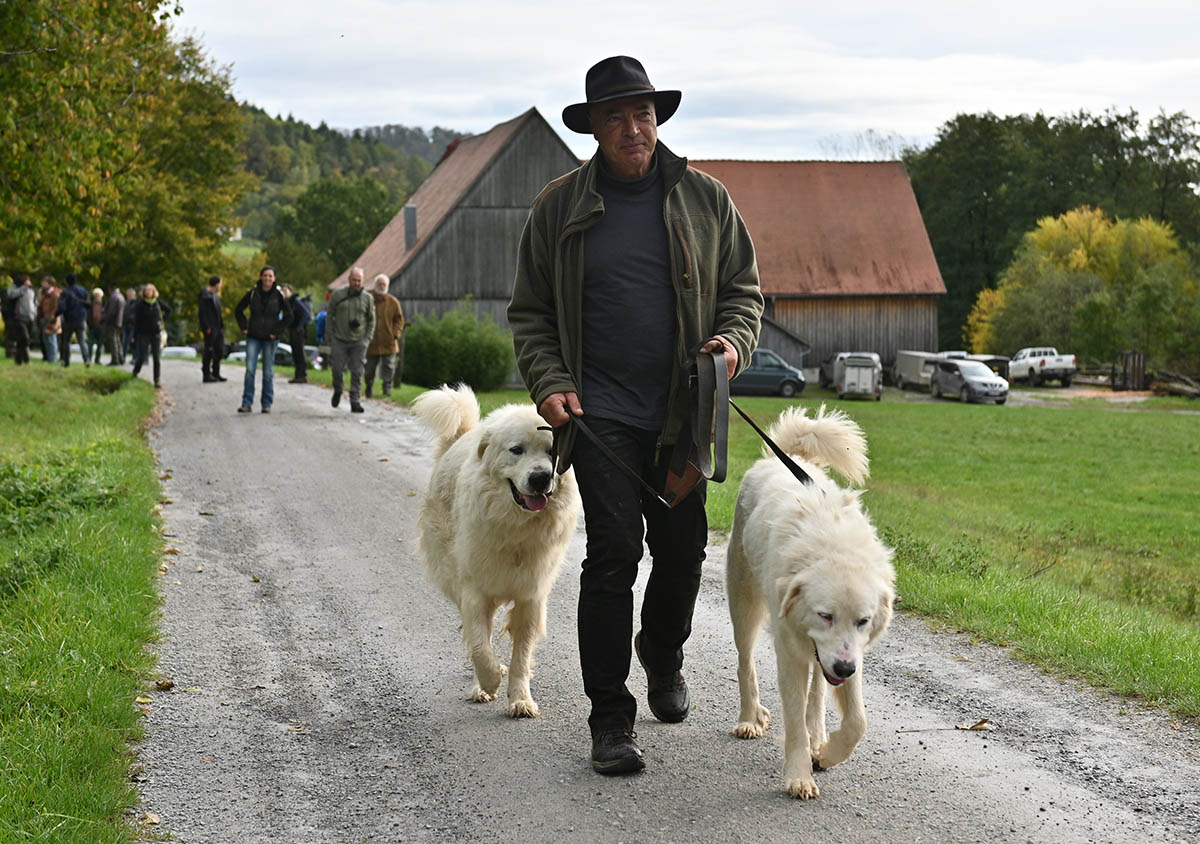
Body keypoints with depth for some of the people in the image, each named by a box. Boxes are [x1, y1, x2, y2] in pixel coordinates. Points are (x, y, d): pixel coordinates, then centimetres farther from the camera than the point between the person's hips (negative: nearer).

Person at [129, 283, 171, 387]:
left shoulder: (157, 303, 2)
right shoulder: (140, 304, -5)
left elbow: (168, 310, 21)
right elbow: (136, 321, -5)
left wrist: (162, 320, 7)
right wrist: (135, 336, -9)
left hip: (156, 334, 2)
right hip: (143, 334, -2)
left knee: (157, 358, -4)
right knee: (141, 357, -1)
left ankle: (157, 380, -1)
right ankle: (135, 372, 28)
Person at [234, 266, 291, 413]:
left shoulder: (278, 295, -2)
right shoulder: (252, 293, 1)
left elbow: (288, 316, 3)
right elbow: (238, 310, 12)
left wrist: (277, 331, -5)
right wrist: (244, 328, 3)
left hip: (270, 339, -1)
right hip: (253, 337, 1)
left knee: (268, 372, 3)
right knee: (250, 369, -8)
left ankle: (267, 404, 11)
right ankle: (247, 403, -7)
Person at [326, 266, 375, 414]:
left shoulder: (367, 298, 5)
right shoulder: (337, 295, 2)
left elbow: (371, 320, 12)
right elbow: (329, 316, 7)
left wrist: (368, 338, 3)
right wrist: (330, 336, 1)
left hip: (359, 342, 1)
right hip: (339, 340, 0)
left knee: (357, 372, -4)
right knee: (338, 369, -1)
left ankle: (355, 401, 0)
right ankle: (337, 391, 29)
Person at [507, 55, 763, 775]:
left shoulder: (705, 199, 7)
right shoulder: (559, 207, 4)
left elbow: (743, 287, 13)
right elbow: (530, 311, 8)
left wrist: (734, 338, -8)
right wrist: (550, 383, -7)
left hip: (683, 412, 2)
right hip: (601, 412, -2)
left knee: (683, 548, 11)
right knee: (612, 555, -10)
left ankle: (664, 655, 41)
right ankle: (611, 717, -3)